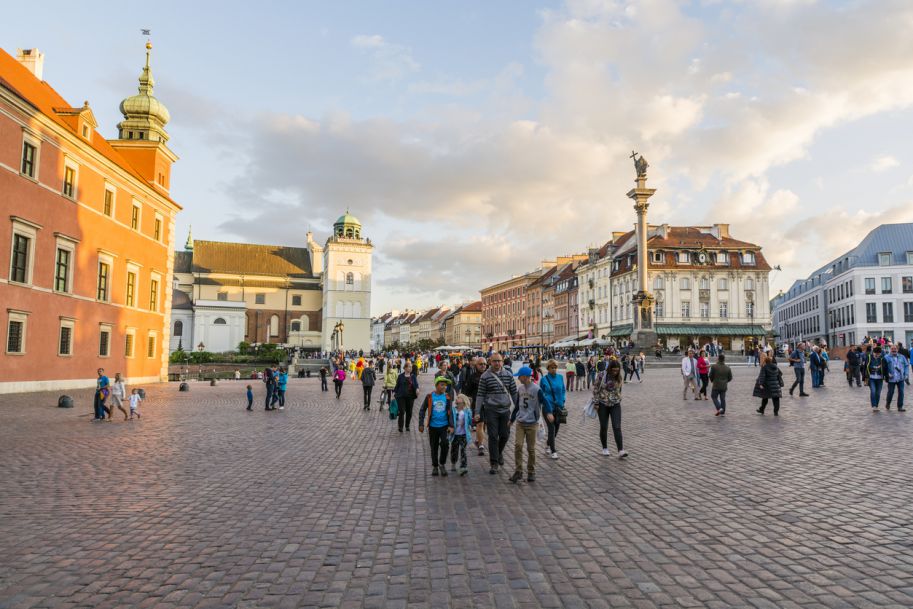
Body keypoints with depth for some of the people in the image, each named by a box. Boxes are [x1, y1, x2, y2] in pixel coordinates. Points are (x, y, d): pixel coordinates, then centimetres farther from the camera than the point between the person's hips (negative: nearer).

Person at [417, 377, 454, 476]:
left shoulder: (447, 397, 1)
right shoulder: (429, 397, -4)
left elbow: (450, 412, 3)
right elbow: (422, 411, 3)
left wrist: (451, 426, -5)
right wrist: (421, 425, -1)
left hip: (444, 425, 0)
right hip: (433, 426, 0)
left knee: (445, 444, -15)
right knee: (434, 447, 9)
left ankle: (442, 464, 7)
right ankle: (434, 467, 27)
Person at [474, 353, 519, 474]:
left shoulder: (508, 375, 4)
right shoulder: (485, 377, -4)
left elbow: (514, 392, 9)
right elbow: (480, 395, -2)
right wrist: (477, 412, -6)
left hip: (505, 409, 3)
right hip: (491, 410, -3)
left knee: (505, 435, 9)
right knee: (493, 437, -1)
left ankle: (499, 453, 38)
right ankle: (494, 463, 8)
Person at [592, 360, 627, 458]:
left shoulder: (619, 378, 0)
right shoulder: (601, 376, -10)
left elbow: (619, 391, 14)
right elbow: (595, 389, -6)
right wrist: (596, 403, -6)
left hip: (615, 405, 1)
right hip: (603, 405, -1)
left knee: (617, 427, -9)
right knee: (603, 427, 7)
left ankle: (620, 451, -14)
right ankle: (605, 448, 23)